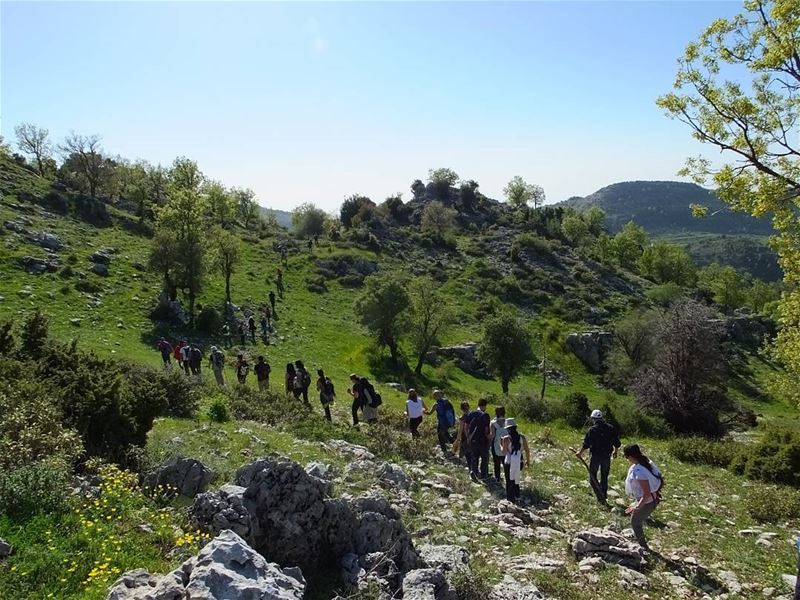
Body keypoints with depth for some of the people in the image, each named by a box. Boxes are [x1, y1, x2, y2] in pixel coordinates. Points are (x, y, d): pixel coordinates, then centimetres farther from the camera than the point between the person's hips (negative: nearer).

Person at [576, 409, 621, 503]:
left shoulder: (592, 429, -12)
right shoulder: (611, 428, 0)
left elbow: (586, 444, -13)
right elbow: (617, 443, 5)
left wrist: (580, 453, 1)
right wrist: (615, 451, 23)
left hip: (595, 456, -4)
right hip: (607, 456, 4)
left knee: (593, 474, 10)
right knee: (604, 476, 17)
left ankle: (599, 495, -2)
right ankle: (604, 495, 22)